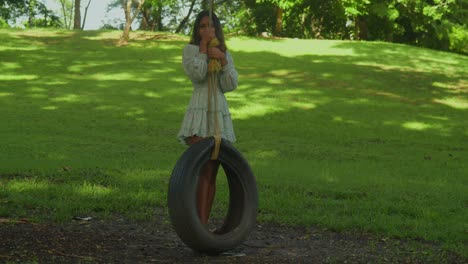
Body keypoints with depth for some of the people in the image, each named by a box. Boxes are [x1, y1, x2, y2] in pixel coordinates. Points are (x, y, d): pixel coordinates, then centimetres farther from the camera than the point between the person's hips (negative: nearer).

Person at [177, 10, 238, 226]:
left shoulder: (226, 54, 16)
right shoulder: (190, 49, 4)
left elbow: (230, 85, 2)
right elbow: (197, 75, -14)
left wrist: (222, 59, -10)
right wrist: (203, 45, -8)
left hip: (220, 115, 5)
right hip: (199, 113, -5)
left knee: (212, 174, 5)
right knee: (204, 171, -19)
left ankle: (201, 227, 9)